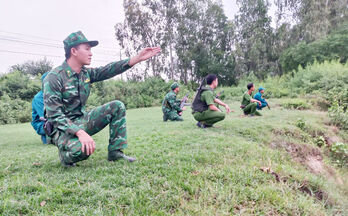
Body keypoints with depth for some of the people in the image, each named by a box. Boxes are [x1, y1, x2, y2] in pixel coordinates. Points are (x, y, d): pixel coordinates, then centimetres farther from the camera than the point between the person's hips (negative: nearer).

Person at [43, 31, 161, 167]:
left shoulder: (86, 73, 4)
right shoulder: (54, 78, -18)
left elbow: (108, 71, -3)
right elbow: (54, 115, -23)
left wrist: (138, 58, -11)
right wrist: (80, 132, -37)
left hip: (81, 120, 7)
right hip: (62, 128, -7)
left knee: (117, 107, -3)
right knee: (82, 149, -39)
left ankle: (115, 153, -2)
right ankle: (66, 157, 0)